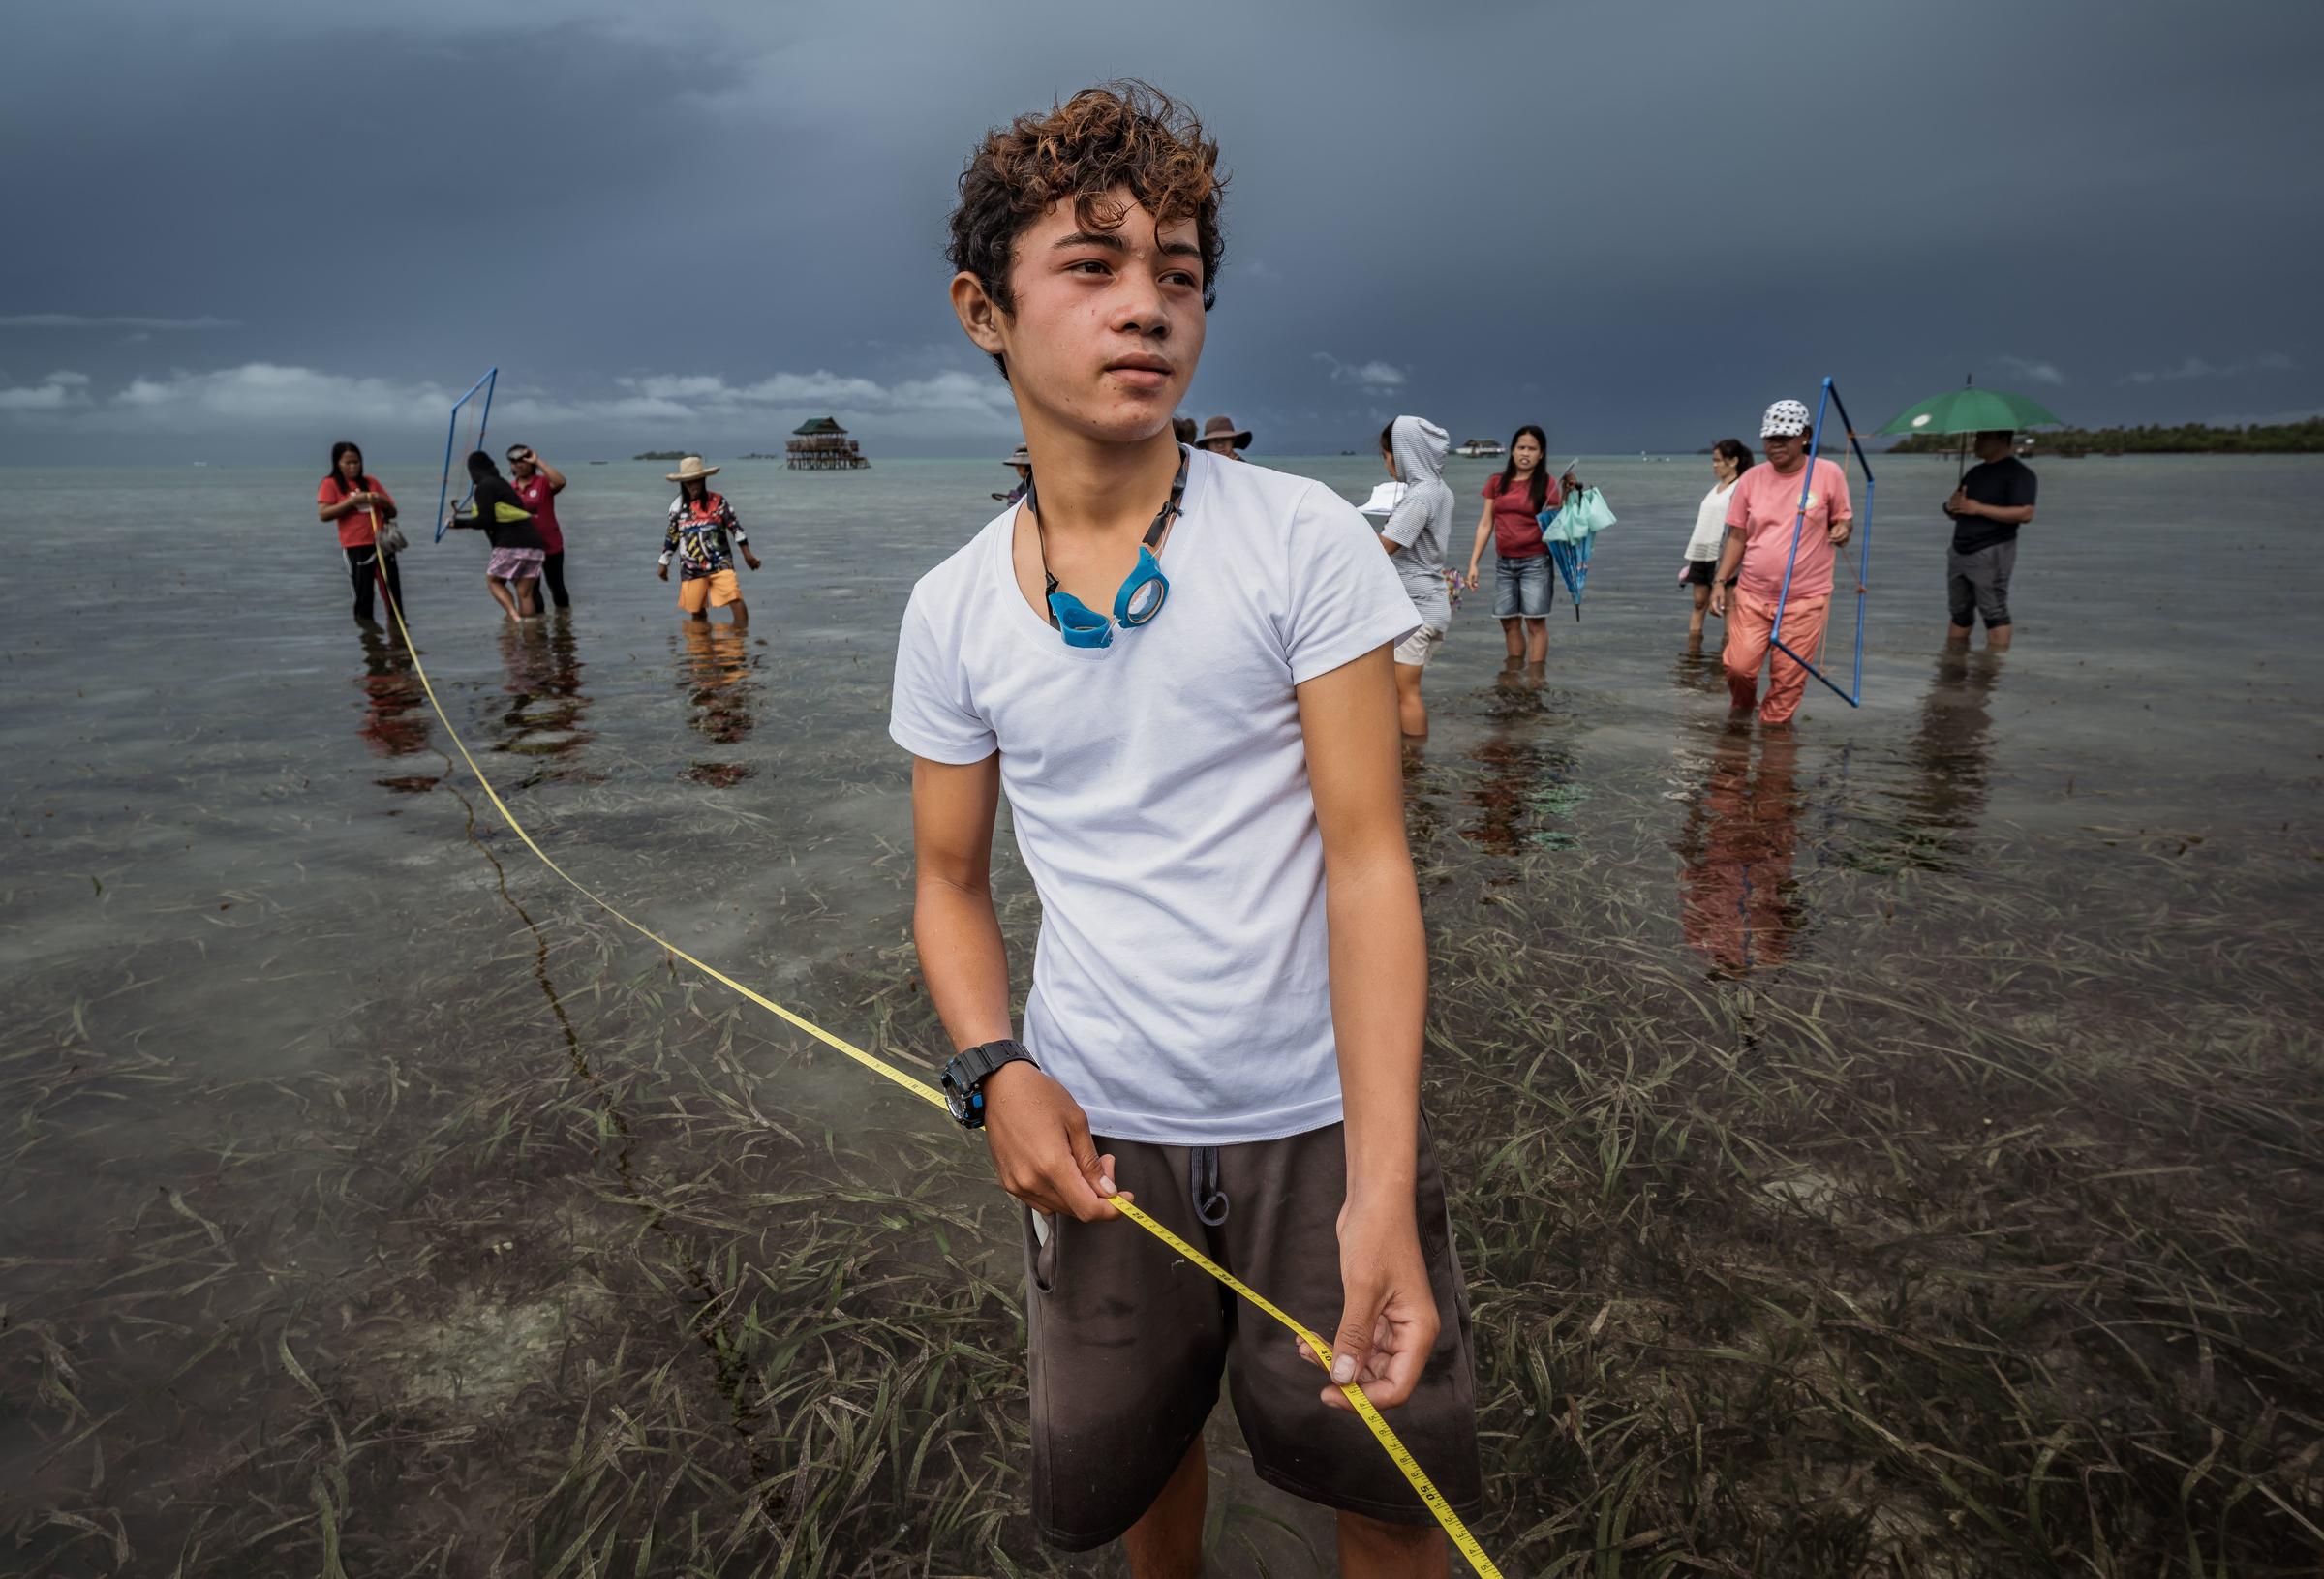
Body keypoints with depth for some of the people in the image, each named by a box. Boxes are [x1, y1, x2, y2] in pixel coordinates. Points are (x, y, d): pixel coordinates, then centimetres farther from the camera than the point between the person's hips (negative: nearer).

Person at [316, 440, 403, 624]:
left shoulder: (371, 481, 14)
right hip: (355, 547, -3)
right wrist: (352, 500, -15)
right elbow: (323, 514, -10)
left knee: (393, 588, 1)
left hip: (381, 543, 4)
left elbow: (392, 512, 16)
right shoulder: (331, 484, 3)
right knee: (363, 594, -1)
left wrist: (382, 502, -6)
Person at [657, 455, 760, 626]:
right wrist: (664, 564, 17)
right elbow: (671, 536, 13)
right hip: (692, 568, 2)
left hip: (720, 563, -2)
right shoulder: (678, 506, 3)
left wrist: (747, 554, 5)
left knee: (737, 603, -17)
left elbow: (735, 527, 5)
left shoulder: (718, 501, -2)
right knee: (696, 612, 10)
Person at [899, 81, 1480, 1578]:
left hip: (1321, 1120, -2)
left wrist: (1378, 1186, -23)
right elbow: (952, 880, 7)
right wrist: (996, 1068, -12)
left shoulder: (1304, 538, -11)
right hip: (1095, 1130, 3)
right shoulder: (952, 610, -3)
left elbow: (1368, 856, -15)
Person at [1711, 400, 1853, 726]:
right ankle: (1741, 713, 28)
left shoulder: (1829, 474, -4)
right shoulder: (1751, 479, 2)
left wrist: (1842, 529, -15)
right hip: (1751, 595, 2)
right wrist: (1721, 581, -1)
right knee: (1739, 665, -3)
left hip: (1806, 600, -1)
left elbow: (1842, 518, 9)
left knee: (1788, 678, 1)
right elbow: (1737, 537, 7)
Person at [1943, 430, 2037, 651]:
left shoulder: (2018, 473, -7)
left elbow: (2025, 513, -18)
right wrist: (1951, 506, -3)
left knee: (1995, 614, -7)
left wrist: (1979, 508, -18)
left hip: (1991, 553, -8)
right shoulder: (1975, 472, 19)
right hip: (1959, 552, 8)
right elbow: (1955, 510, 22)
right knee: (1959, 613, 10)